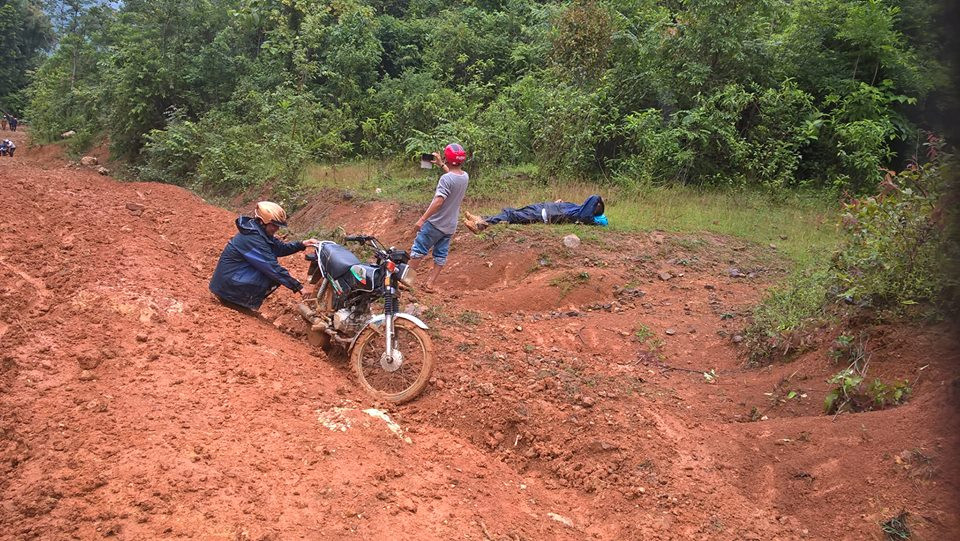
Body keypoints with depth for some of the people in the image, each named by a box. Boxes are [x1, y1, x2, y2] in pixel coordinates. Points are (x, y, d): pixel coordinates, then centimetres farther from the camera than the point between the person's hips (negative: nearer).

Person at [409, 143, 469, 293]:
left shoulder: (446, 179, -21)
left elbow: (438, 201, -29)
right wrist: (440, 164, 31)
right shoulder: (465, 176, 2)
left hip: (435, 223, -7)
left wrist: (422, 219, -29)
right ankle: (429, 284, 15)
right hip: (450, 226, 7)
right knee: (441, 255, 11)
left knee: (418, 250, 4)